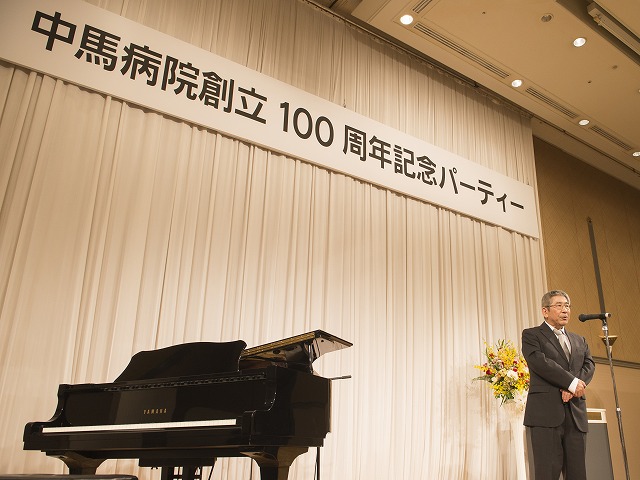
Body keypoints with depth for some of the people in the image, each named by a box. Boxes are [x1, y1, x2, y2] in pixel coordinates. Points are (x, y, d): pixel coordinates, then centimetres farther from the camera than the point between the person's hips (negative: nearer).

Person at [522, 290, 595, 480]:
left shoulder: (579, 340, 24)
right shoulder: (531, 335, 7)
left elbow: (589, 365, 8)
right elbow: (540, 362, -9)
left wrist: (572, 388, -10)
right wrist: (572, 382, -12)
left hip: (576, 414, 5)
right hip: (546, 413, -5)